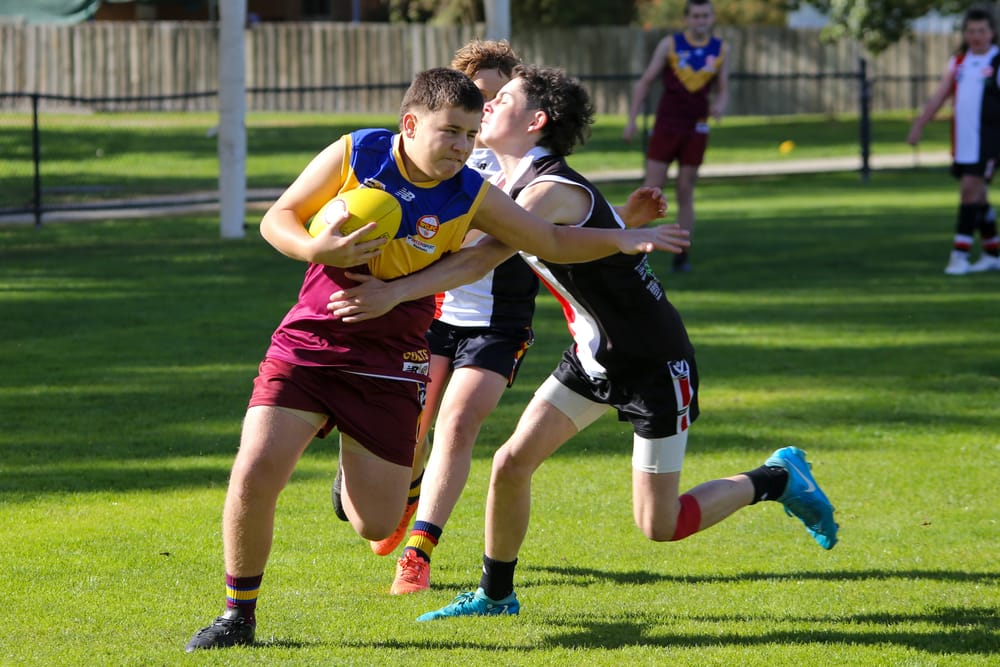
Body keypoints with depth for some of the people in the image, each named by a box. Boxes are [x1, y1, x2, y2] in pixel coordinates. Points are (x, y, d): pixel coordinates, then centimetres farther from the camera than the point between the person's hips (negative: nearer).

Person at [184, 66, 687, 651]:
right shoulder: (354, 155, -6)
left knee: (376, 525, 1)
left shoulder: (470, 198, -4)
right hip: (309, 340, -1)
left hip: (390, 362, 1)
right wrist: (315, 249, -19)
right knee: (255, 475, -18)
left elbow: (553, 242, 6)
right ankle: (239, 614, 3)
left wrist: (617, 240, -8)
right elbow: (277, 219, 1)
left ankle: (359, 465, 39)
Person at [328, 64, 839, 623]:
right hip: (593, 357, 8)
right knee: (512, 463, -3)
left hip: (654, 365, -8)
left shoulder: (553, 192, -27)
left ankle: (778, 478, 19)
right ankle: (496, 594, 16)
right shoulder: (517, 186, 2)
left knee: (660, 525, -3)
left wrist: (395, 292, -50)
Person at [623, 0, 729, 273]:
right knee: (650, 190, -7)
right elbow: (645, 82, 2)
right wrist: (631, 120, -4)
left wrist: (719, 106, -15)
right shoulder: (670, 44, -2)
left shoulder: (720, 50, 4)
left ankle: (682, 257, 8)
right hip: (665, 127, -2)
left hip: (696, 131, 2)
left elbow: (723, 91, 9)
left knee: (685, 194, 3)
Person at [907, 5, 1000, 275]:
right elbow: (939, 96, 13)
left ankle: (960, 254, -14)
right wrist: (919, 125, 6)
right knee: (977, 196, 12)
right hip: (962, 140, 6)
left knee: (970, 189, -15)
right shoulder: (958, 62, 12)